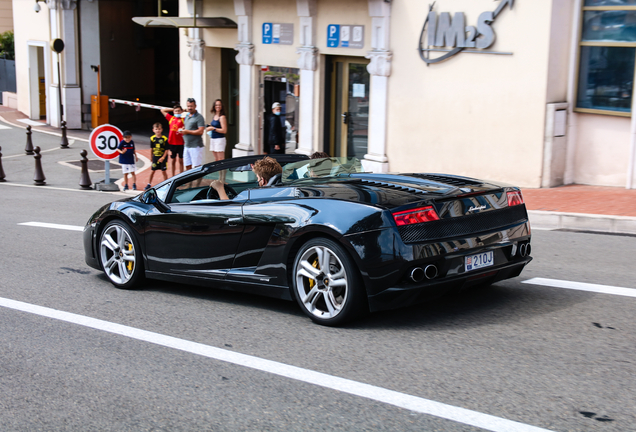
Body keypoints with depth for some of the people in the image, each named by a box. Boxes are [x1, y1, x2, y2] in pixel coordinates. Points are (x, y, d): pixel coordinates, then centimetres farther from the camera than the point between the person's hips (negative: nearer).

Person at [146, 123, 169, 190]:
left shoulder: (164, 139, -12)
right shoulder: (152, 138, -1)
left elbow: (166, 150, -10)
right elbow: (151, 148, 10)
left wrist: (163, 157, -17)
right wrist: (151, 157, 14)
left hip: (162, 157, -3)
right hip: (155, 157, 3)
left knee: (163, 171, 1)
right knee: (152, 171, 10)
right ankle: (149, 184, 24)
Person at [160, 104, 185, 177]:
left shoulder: (183, 120, -2)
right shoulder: (171, 118, 7)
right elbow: (162, 110, 16)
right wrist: (172, 109, 12)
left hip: (180, 143, -3)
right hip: (171, 143, 3)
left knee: (181, 160, 7)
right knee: (173, 160, 12)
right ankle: (173, 176, 20)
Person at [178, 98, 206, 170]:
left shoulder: (199, 117, -10)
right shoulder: (187, 116, 16)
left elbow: (200, 131, -19)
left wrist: (187, 131, -13)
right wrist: (182, 129, 7)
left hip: (196, 146, -8)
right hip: (186, 145, 8)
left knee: (197, 167, -6)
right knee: (188, 166, 11)